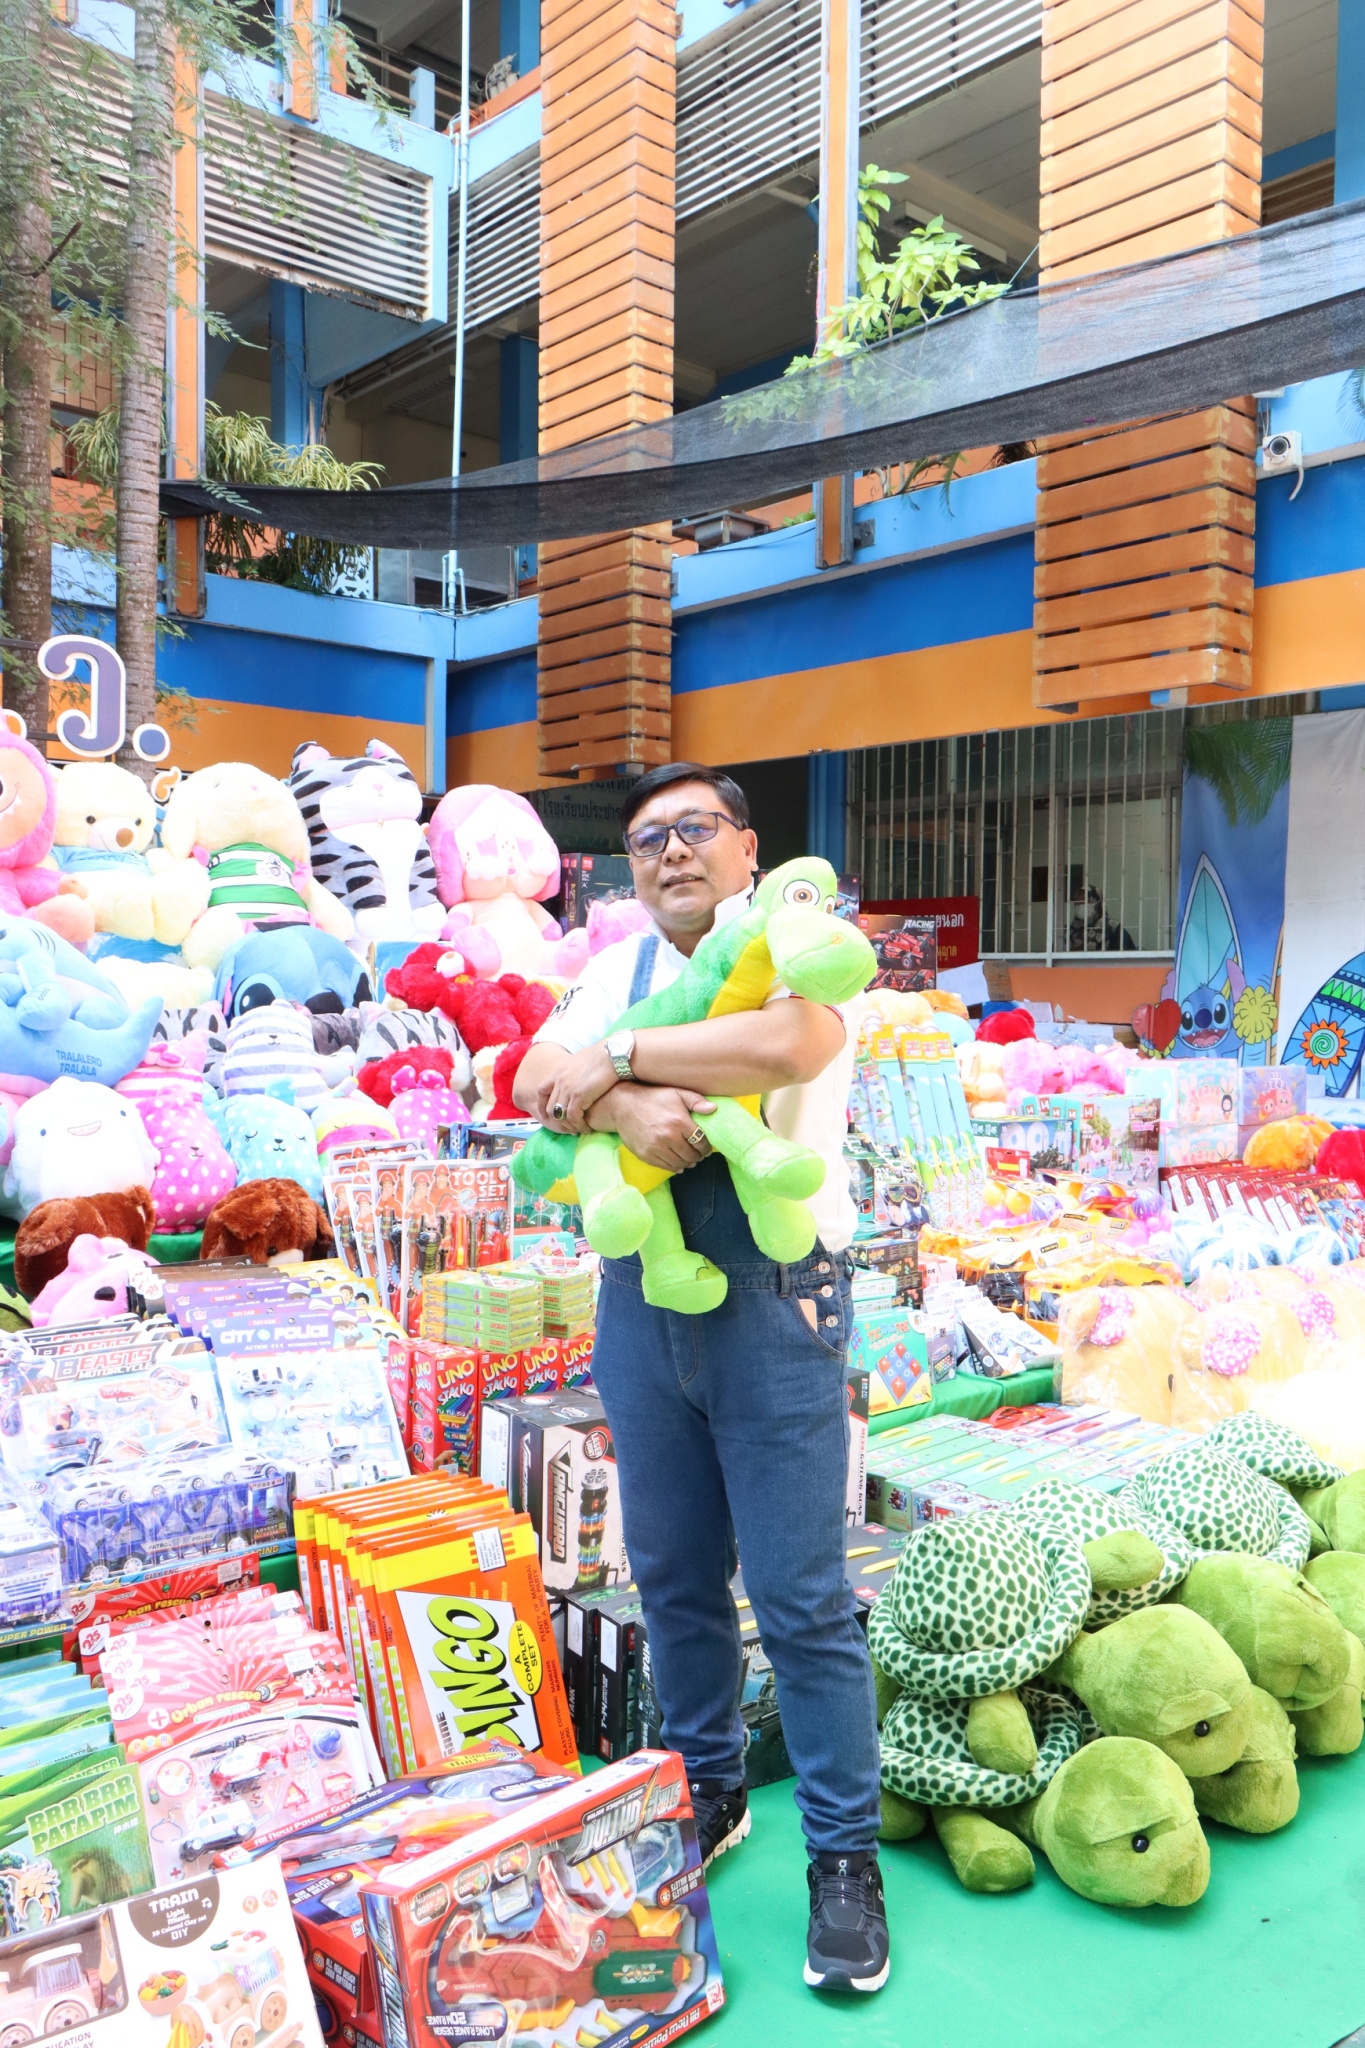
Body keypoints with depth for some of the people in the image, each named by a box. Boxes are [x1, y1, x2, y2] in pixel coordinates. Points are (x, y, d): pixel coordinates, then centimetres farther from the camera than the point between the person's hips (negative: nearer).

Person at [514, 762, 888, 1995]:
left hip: (774, 1301, -5)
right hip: (642, 1295, 5)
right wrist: (627, 1105, -24)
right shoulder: (624, 966, 11)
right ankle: (710, 1790, 38)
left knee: (801, 1593, 2)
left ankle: (845, 1852, 19)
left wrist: (617, 1058, -19)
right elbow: (537, 1082, -3)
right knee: (672, 1571, 17)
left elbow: (794, 1041, -27)